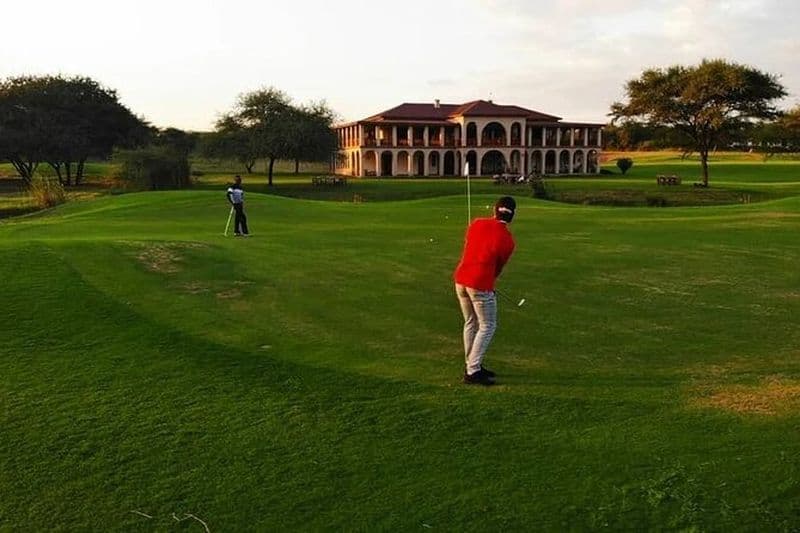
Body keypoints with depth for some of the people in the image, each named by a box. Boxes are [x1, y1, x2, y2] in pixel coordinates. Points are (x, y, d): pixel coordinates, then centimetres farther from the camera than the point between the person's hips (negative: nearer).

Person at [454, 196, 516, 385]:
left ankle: (472, 366, 28)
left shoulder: (477, 223, 5)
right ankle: (473, 372, 3)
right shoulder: (507, 240, -7)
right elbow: (498, 267, 5)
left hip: (460, 279, 6)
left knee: (470, 324, 18)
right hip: (480, 284, -6)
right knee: (487, 326, 6)